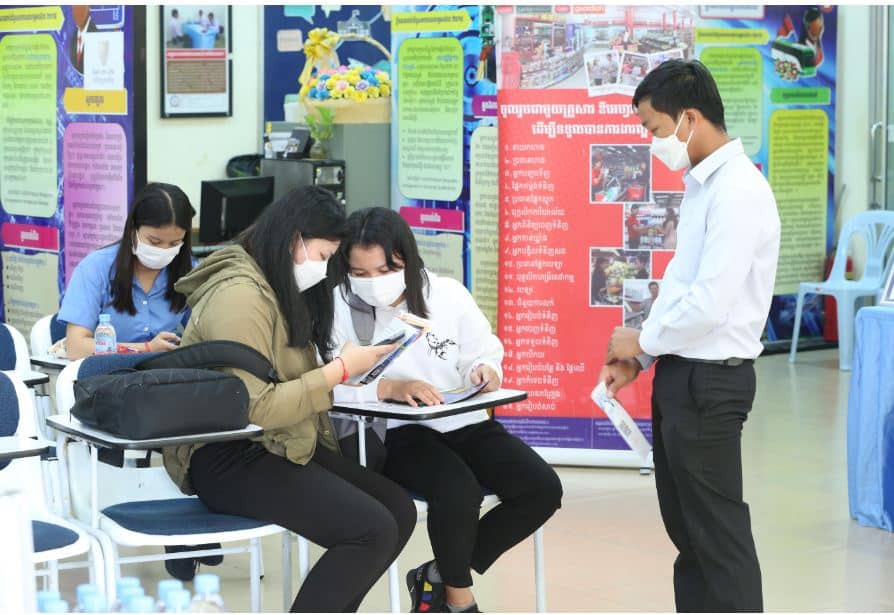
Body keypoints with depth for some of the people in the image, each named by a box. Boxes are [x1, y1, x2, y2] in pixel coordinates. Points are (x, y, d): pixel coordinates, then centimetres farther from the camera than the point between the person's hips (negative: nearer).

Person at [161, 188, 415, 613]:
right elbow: (254, 409, -24)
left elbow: (290, 379, 11)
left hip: (280, 447, 10)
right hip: (229, 458, -10)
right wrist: (339, 370, -18)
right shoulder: (239, 295, -18)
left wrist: (352, 371, -3)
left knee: (399, 510, -3)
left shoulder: (279, 290, 16)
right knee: (372, 530, -22)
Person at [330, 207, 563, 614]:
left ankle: (441, 577, 3)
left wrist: (484, 370, -14)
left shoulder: (448, 294, 0)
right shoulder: (339, 307, -7)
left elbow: (483, 353, 11)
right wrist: (389, 388, -31)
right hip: (394, 433, -4)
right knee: (458, 490, -33)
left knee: (543, 489, -13)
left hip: (465, 423, 5)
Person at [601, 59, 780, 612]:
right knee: (687, 527, 16)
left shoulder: (737, 191, -19)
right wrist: (643, 356, 12)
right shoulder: (703, 184, 11)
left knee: (719, 532, -2)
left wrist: (642, 341, -9)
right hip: (682, 373, 10)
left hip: (709, 381, -9)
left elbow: (710, 303, -24)